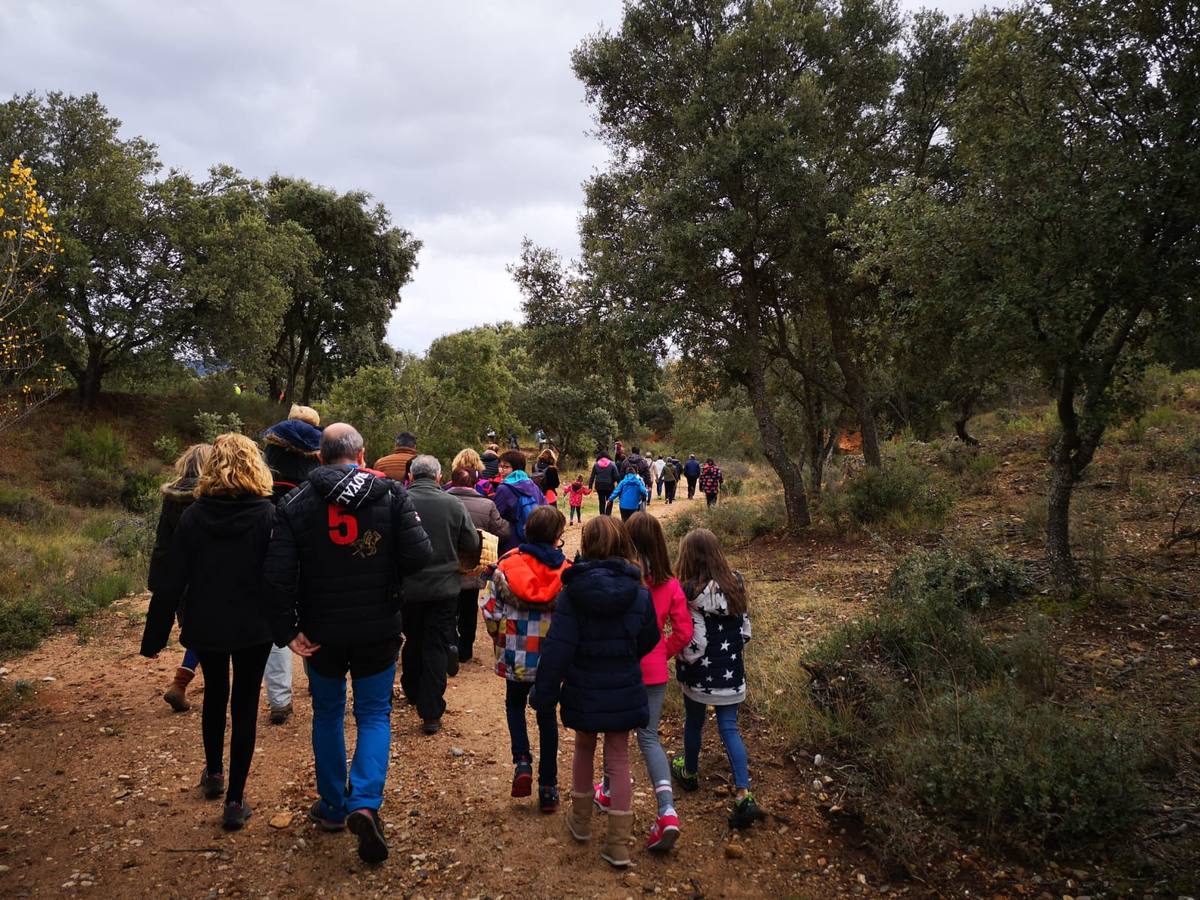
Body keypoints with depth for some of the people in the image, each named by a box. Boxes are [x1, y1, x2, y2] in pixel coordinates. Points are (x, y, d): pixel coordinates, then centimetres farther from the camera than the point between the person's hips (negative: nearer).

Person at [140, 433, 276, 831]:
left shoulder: (193, 516, -7)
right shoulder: (267, 514, -12)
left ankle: (214, 773, 40)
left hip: (205, 626, 3)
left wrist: (154, 636, 2)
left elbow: (171, 581, -5)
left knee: (215, 694, 24)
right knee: (245, 704, 8)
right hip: (252, 627, -2)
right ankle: (235, 801, 9)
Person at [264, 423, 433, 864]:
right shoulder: (391, 493, -9)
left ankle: (332, 807, 30)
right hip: (378, 629, -1)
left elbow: (278, 574, -13)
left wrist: (286, 630, -6)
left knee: (328, 714, 20)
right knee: (374, 714, 12)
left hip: (321, 631, 1)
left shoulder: (295, 503, -5)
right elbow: (419, 556, -15)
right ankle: (365, 803, -5)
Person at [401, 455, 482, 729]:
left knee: (413, 642, 22)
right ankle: (431, 713, 7)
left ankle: (413, 694, 41)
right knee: (437, 648, 7)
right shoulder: (454, 504, -11)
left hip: (407, 588, 1)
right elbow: (473, 546, -4)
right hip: (444, 588, -1)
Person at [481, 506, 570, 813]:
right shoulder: (566, 570, -9)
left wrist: (501, 638, 12)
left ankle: (522, 762, 5)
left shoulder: (507, 565, -9)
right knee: (547, 716, 15)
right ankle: (548, 788, 20)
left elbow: (490, 610, -7)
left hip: (516, 657, 0)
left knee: (515, 706, 25)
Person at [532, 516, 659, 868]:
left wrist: (544, 692, -8)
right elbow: (649, 641, 2)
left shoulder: (572, 592, -16)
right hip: (624, 692, 1)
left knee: (584, 749, 23)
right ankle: (618, 843, 14)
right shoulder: (639, 593, -10)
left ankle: (581, 821, 38)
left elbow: (557, 648, -16)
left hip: (583, 693, 0)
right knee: (618, 760, 11)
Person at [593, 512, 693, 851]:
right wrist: (662, 652, 11)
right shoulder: (670, 584, -6)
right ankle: (667, 812, -3)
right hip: (654, 670, 3)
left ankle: (609, 792, 38)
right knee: (649, 737, 10)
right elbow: (684, 632, -4)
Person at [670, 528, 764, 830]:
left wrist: (683, 663, -3)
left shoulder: (692, 592, -22)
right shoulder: (736, 582, -5)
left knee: (694, 723, 19)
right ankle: (744, 797, -2)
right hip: (732, 673, 4)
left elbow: (693, 642, -22)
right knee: (729, 728, 8)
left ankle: (689, 772, 42)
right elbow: (746, 628, 3)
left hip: (701, 674, -4)